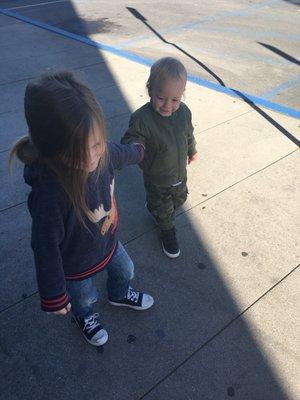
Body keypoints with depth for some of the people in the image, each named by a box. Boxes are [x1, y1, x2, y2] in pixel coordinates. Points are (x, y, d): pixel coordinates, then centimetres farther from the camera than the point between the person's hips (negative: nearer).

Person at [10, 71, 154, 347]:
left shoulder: (101, 152, -25)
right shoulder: (49, 193, -44)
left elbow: (122, 154, 0)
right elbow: (46, 249, -30)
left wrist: (139, 152, 24)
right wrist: (54, 297, -17)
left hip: (108, 242, 5)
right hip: (76, 263, -5)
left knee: (124, 270, 33)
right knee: (84, 298, 28)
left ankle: (120, 295, 69)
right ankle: (85, 316, 65)